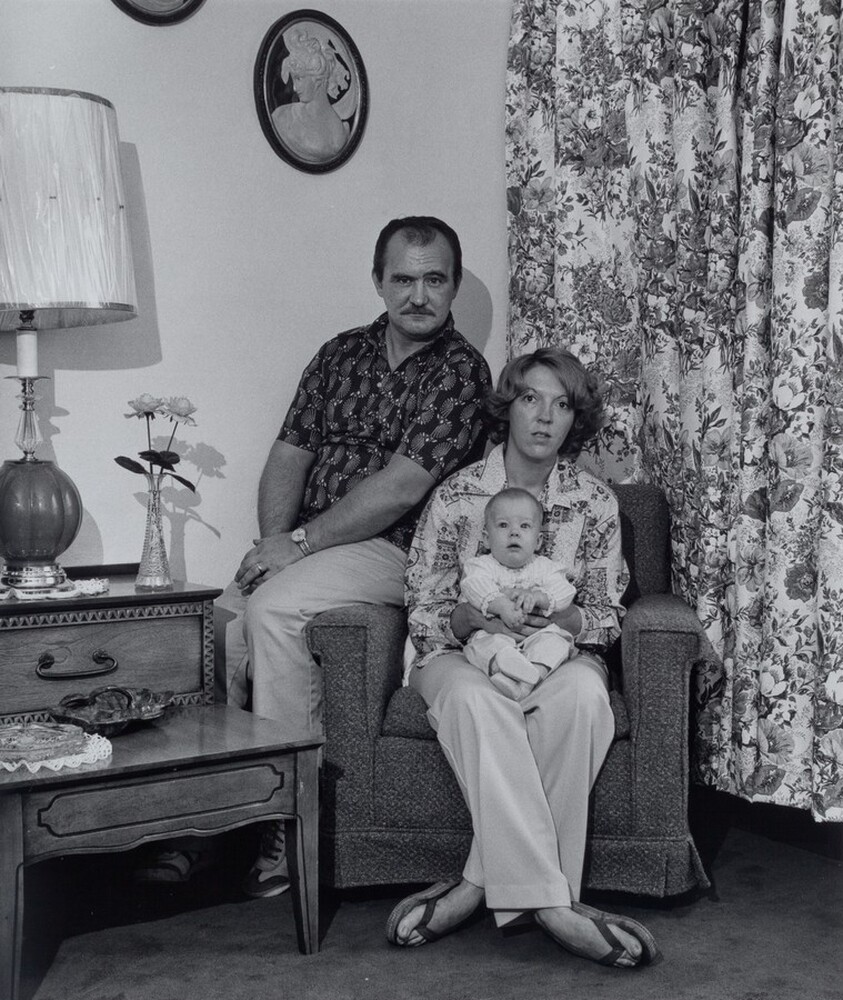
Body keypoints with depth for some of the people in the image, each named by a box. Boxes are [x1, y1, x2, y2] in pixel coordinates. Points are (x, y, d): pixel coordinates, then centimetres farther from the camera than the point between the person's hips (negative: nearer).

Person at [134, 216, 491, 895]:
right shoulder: (341, 354, 14)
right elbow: (289, 455, 10)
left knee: (272, 609, -30)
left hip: (391, 551, -6)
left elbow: (401, 487, -16)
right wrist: (274, 541, -7)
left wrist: (300, 542, -16)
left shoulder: (462, 371, -6)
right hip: (302, 545, 6)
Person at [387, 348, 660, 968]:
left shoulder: (596, 503, 3)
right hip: (463, 654, -1)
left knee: (582, 694, -36)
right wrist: (470, 615, -22)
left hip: (559, 654, 1)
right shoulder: (456, 496, -2)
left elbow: (607, 616, 6)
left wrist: (567, 621, -18)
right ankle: (551, 900, -39)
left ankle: (480, 884, -30)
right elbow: (422, 612, 0)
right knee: (477, 702, -38)